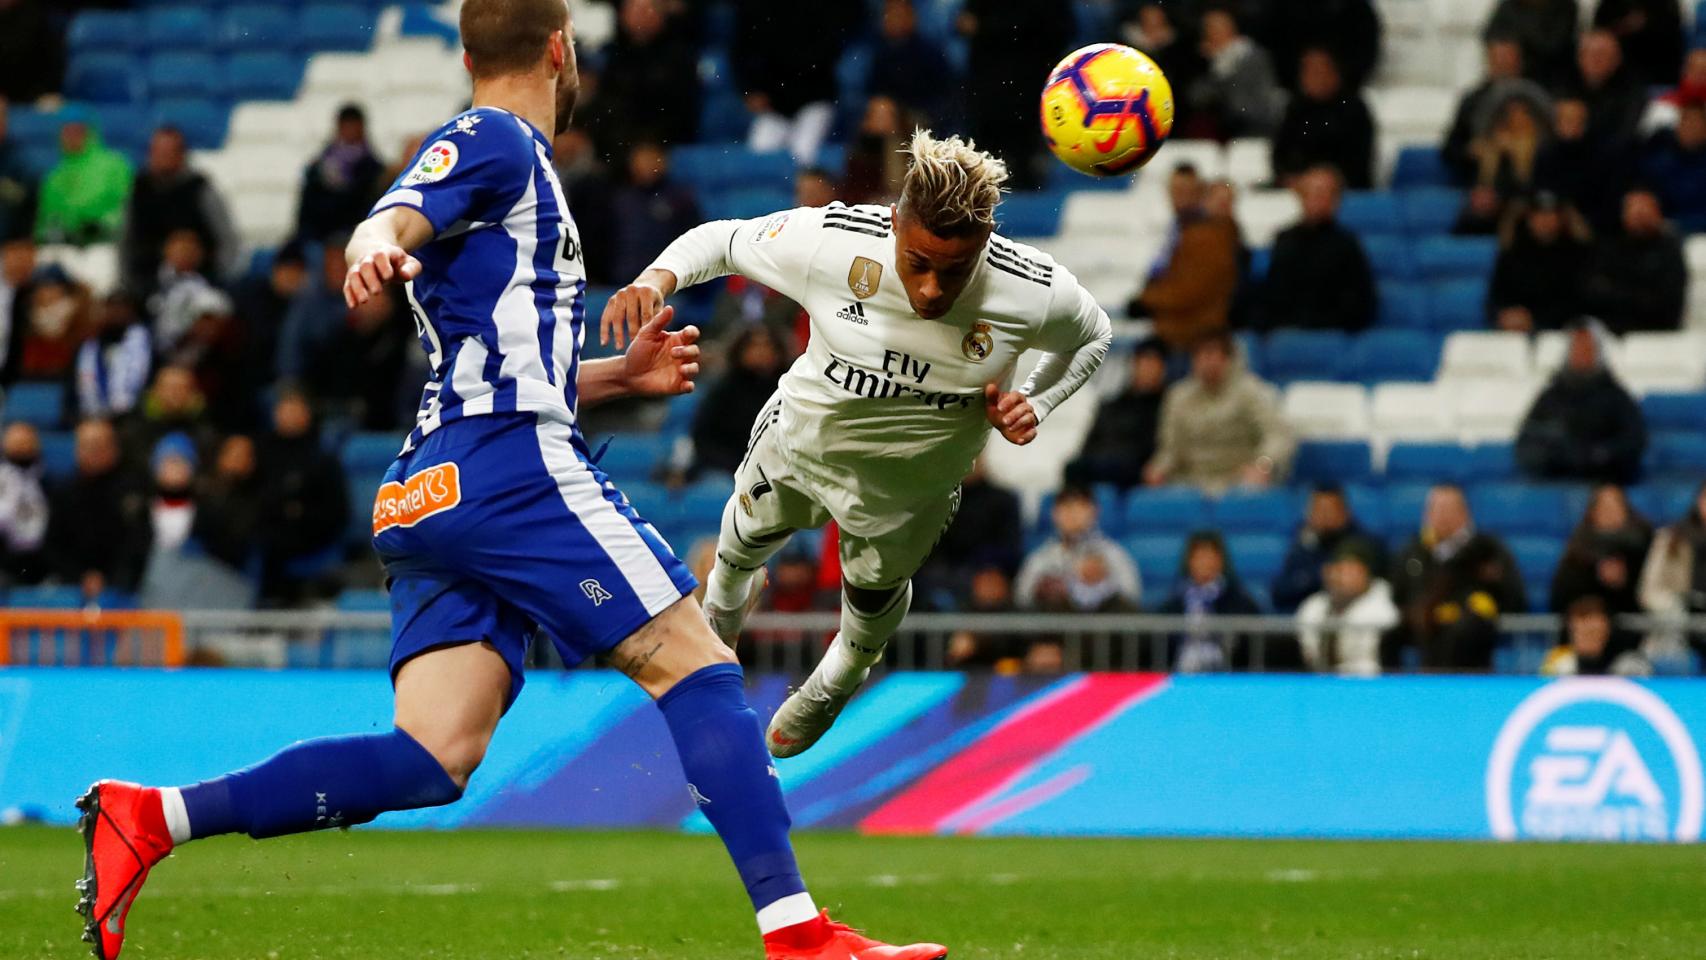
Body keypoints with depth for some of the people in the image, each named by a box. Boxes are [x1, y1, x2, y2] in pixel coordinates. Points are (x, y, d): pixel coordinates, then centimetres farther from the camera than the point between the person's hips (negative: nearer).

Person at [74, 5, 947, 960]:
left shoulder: (514, 161, 30)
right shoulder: (495, 141, 0)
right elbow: (390, 224, -20)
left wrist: (619, 375, 33)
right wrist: (376, 250, -42)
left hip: (433, 494, 9)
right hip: (514, 466, -9)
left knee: (434, 758, -6)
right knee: (696, 665, -6)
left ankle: (152, 817, -15)